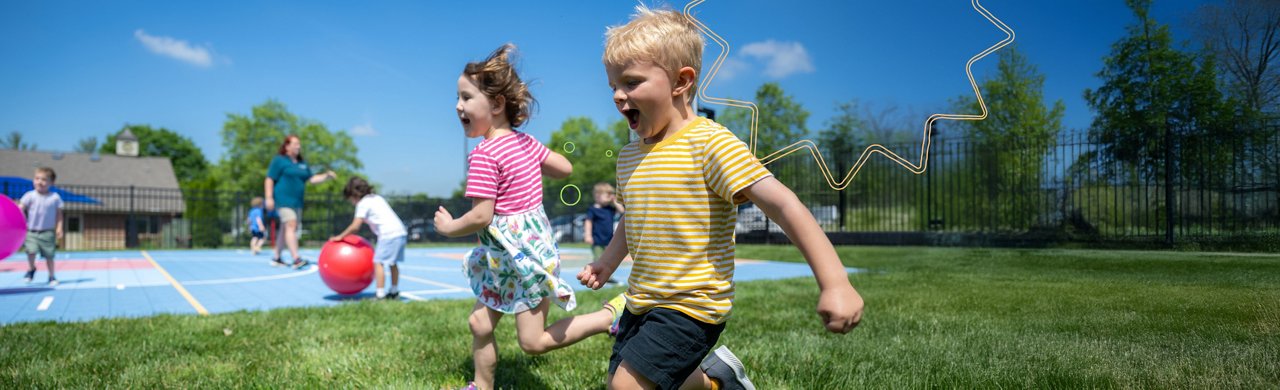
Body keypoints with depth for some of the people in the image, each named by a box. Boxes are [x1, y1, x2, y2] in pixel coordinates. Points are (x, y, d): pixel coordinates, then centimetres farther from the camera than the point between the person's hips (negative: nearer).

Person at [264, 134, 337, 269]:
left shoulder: (302, 163, 17)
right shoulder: (279, 160, -2)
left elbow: (312, 179, 14)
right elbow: (269, 180, -6)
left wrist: (326, 176, -2)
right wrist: (269, 198, -14)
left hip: (297, 201, 8)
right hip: (283, 200, -7)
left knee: (285, 229, 13)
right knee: (291, 225, -19)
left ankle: (276, 258, 24)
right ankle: (296, 259, -27)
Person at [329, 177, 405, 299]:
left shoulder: (363, 204, -1)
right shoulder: (377, 198, 23)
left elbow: (355, 227, -6)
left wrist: (340, 236, 6)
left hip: (389, 234, -9)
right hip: (401, 231, 9)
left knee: (378, 262, -6)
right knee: (393, 263, 18)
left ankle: (380, 294, -11)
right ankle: (394, 291, 25)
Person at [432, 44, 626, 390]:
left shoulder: (484, 156, -20)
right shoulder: (525, 141, 5)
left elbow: (480, 217, -23)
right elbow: (566, 168, 12)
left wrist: (448, 226, -5)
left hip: (521, 254, -9)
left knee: (533, 343, 0)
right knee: (480, 324, 16)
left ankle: (611, 315, 1)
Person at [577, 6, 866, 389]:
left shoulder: (711, 144, -19)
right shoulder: (628, 155, 6)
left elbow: (783, 204, -26)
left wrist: (834, 282, -33)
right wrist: (606, 263, 13)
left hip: (691, 307, -8)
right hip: (641, 302, 8)